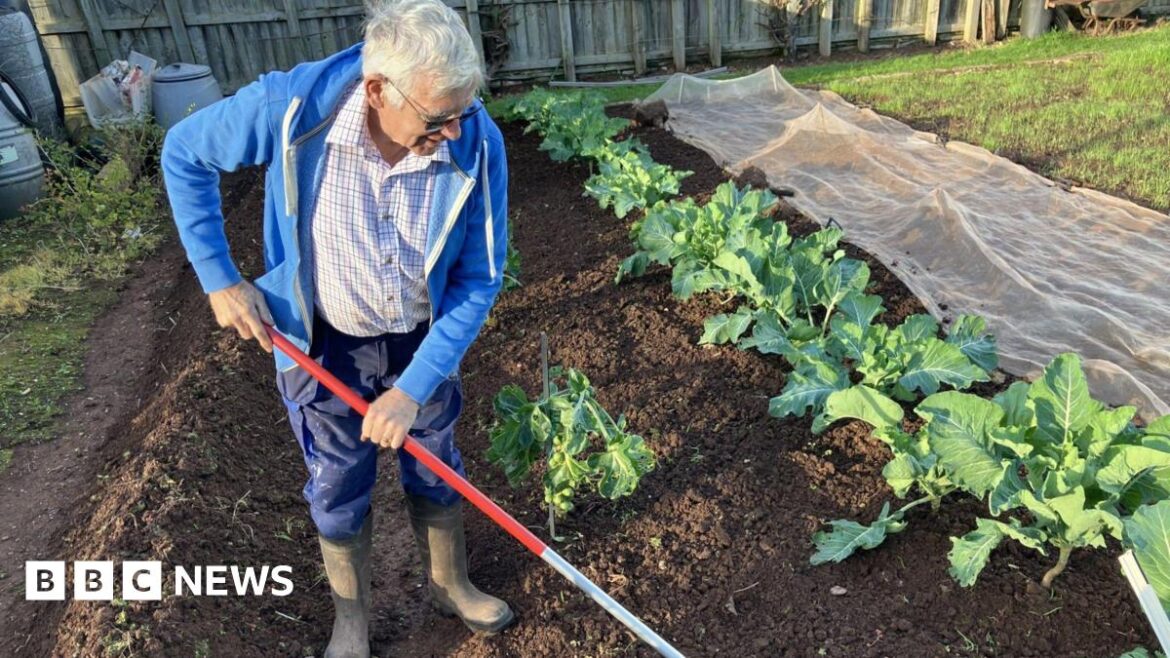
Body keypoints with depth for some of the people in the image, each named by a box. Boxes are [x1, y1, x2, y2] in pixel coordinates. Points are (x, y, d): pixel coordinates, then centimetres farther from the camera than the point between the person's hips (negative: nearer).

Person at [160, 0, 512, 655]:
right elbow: (184, 154, -7)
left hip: (424, 339, 1)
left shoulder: (477, 141, -25)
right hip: (323, 343, -1)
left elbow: (480, 279, -16)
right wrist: (220, 278, -10)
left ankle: (451, 585, 48)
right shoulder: (292, 108, -27)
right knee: (339, 490, 16)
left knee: (437, 472, 20)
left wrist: (415, 386, -20)